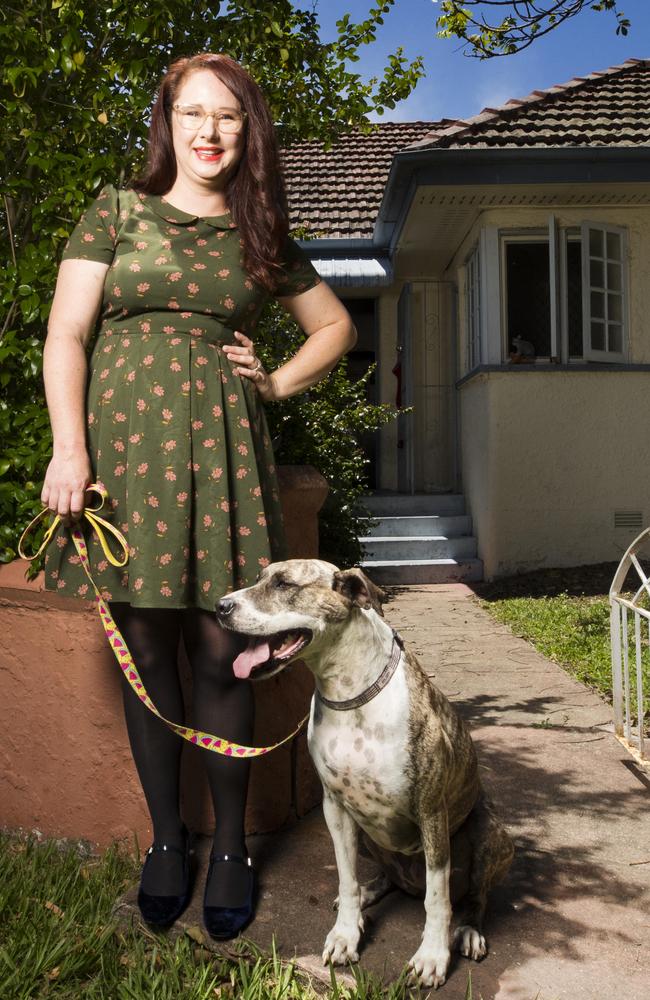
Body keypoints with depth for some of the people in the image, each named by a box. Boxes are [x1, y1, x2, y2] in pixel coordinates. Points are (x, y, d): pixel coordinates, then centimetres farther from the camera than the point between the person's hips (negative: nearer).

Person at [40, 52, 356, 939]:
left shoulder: (261, 236, 14)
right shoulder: (117, 213, 10)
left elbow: (335, 324, 25)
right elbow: (67, 334, 2)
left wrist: (278, 383, 9)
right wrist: (69, 448, -9)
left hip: (221, 445, 1)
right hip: (124, 439, 0)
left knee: (219, 654, -1)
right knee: (147, 650, 4)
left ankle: (231, 848, 15)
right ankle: (166, 840, 20)